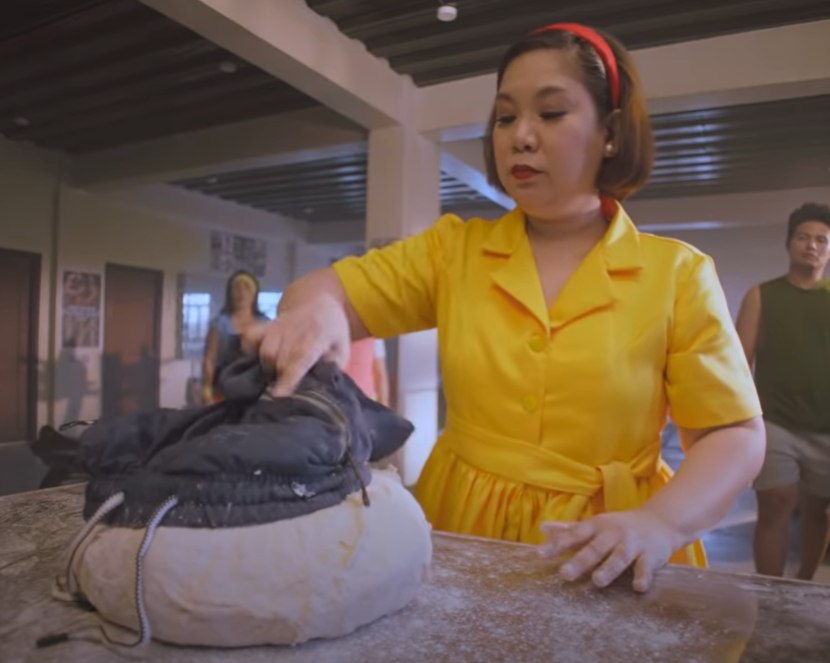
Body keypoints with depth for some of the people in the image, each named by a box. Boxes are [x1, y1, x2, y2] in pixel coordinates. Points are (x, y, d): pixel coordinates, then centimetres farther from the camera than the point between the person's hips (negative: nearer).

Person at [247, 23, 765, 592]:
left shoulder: (678, 274, -2)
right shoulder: (451, 249, 4)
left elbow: (735, 435, -3)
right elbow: (329, 290, -2)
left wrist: (658, 524, -21)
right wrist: (315, 311, -26)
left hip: (605, 555, -2)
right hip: (461, 530, 3)